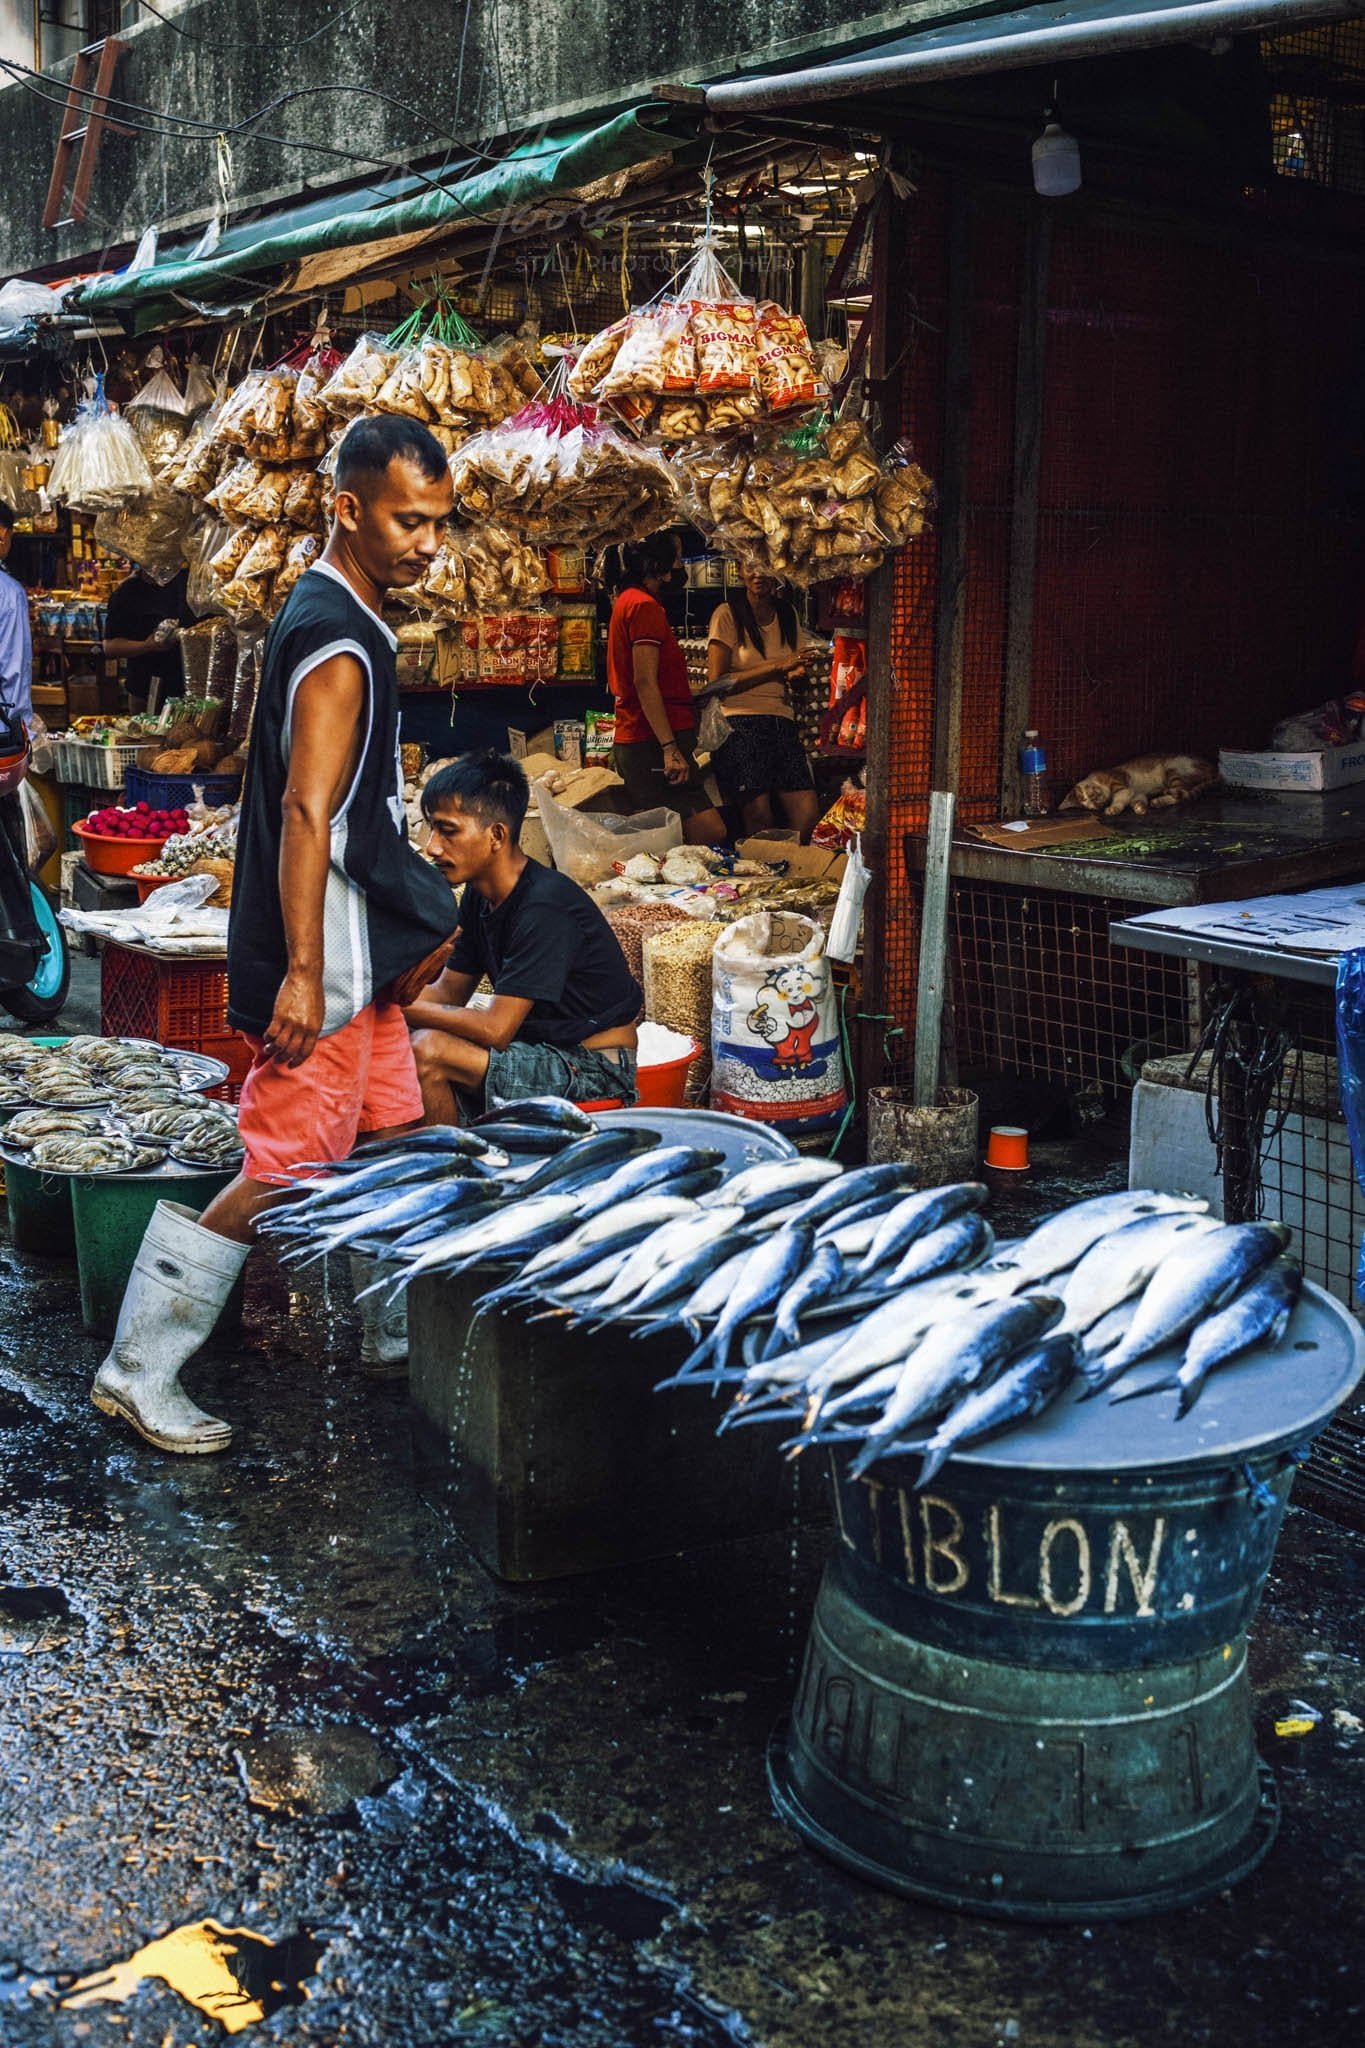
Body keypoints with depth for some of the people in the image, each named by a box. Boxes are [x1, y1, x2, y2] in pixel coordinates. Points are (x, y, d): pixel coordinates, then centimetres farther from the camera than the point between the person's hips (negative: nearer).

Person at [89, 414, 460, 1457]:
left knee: (397, 1139, 17)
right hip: (323, 955, -10)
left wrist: (412, 923, 27)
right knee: (285, 1174, -5)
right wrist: (300, 973, -28)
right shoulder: (337, 640, -18)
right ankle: (140, 1371, 4)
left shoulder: (344, 618, 14)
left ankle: (396, 1332, 32)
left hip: (358, 950, 10)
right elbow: (305, 812, -25)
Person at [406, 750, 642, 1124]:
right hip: (539, 1047, 9)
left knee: (427, 1051, -23)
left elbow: (495, 1029, -24)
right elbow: (450, 993, 9)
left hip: (594, 1067, -9)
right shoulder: (480, 896, 5)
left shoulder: (545, 907, -23)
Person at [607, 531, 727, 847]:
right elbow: (645, 682, -20)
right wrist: (670, 748, -24)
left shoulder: (628, 601, 22)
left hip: (635, 741, 11)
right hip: (653, 745, -11)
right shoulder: (645, 605, -11)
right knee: (711, 834, -17)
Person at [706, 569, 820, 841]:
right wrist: (777, 667, -11)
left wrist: (797, 672, 2)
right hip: (740, 724, -5)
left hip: (782, 722, 5)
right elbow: (716, 681, -9)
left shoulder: (787, 614, 15)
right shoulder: (727, 614, -1)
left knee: (808, 815, -9)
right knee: (758, 818, -14)